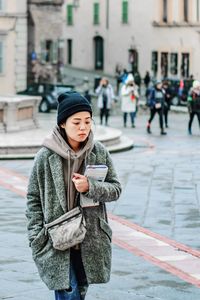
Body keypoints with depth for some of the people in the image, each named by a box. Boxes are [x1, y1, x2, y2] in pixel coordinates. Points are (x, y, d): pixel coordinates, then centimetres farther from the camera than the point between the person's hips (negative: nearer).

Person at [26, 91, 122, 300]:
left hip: (90, 241, 3)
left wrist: (90, 187, -16)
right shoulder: (46, 156, -8)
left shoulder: (99, 152, -1)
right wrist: (37, 238, -6)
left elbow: (116, 189, 3)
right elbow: (33, 199, -1)